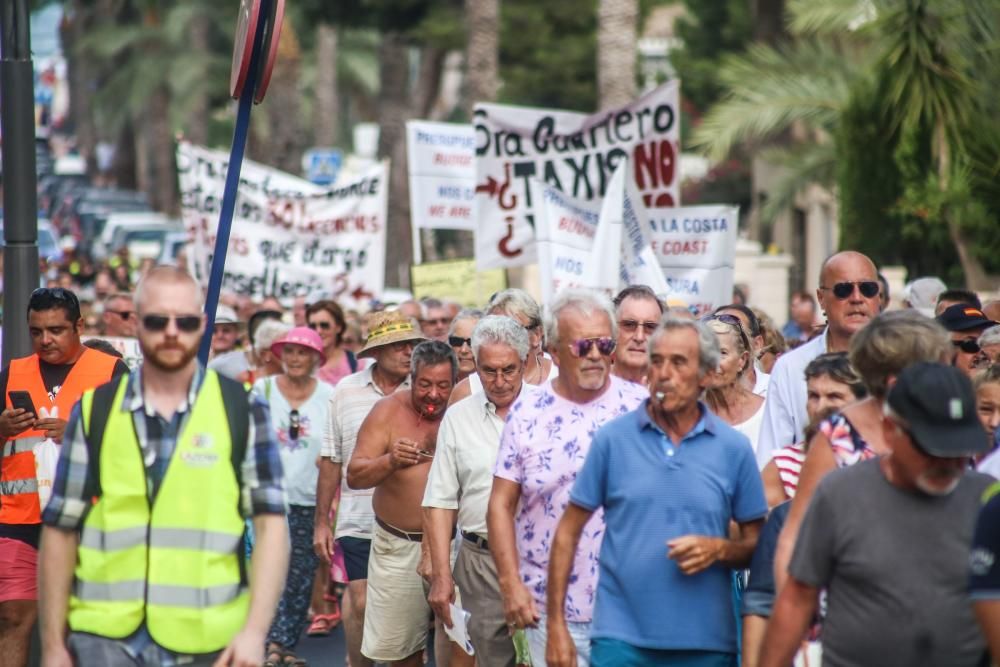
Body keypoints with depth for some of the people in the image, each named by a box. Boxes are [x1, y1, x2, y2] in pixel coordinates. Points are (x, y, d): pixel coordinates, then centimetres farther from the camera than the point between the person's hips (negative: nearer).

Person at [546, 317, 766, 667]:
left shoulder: (733, 448, 4)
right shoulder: (612, 438, 2)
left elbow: (757, 544, 9)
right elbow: (568, 532, 4)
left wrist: (719, 549, -13)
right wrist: (556, 625, -1)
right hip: (621, 638, -1)